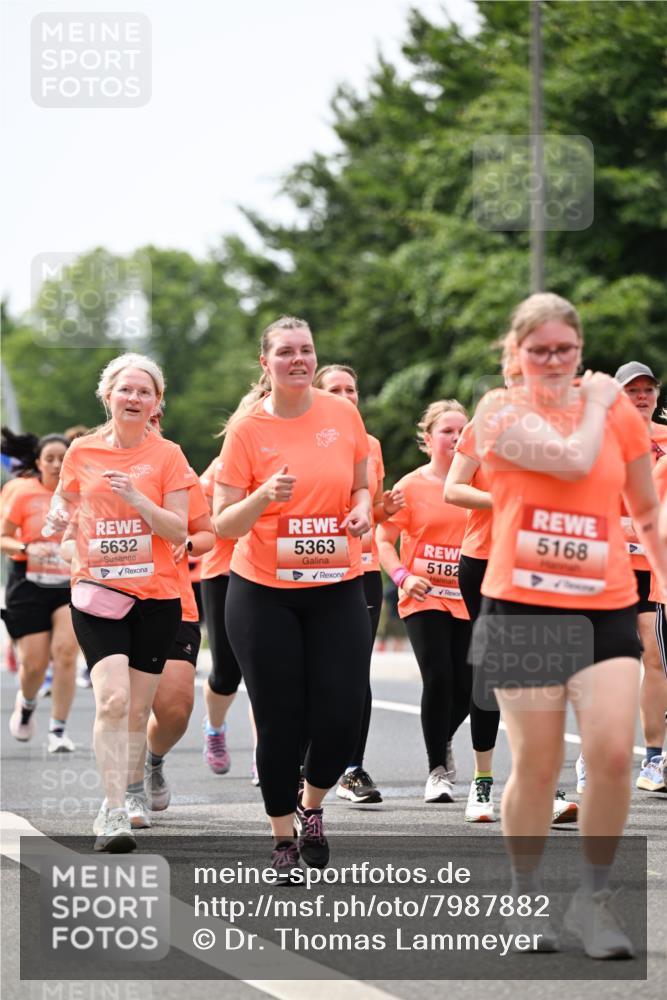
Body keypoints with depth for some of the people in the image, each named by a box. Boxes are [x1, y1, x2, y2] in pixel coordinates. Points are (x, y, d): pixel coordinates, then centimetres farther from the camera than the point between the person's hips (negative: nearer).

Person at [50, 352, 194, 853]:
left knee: (137, 709, 6)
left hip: (156, 594, 1)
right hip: (97, 593, -1)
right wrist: (62, 519, -1)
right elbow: (66, 505, 22)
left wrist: (137, 498, -18)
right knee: (112, 698, -18)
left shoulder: (167, 456, 1)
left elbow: (178, 531, -4)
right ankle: (114, 812, -20)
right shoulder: (82, 453, 5)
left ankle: (127, 797, 25)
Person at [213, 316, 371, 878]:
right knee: (281, 720, -1)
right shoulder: (247, 430, -6)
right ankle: (284, 836, 18)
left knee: (343, 712, -6)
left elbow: (361, 486, 17)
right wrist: (264, 497, -24)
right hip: (264, 594, -2)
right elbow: (223, 524, -6)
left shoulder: (343, 415, 1)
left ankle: (312, 805, 24)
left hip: (337, 588, 2)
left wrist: (363, 510, -5)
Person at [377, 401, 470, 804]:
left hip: (467, 598, 3)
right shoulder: (412, 486, -2)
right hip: (424, 597, -3)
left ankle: (442, 742, 34)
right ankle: (438, 770, -1)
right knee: (438, 677, -15)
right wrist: (403, 576, -15)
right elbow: (384, 540, 0)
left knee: (465, 685, 1)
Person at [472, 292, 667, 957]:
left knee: (612, 754, -12)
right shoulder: (501, 411, -2)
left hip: (606, 609, 2)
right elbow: (572, 458, -19)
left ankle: (592, 898, 5)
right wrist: (596, 404, -2)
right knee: (536, 766, 2)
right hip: (523, 608, -2)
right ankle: (524, 899, 21)